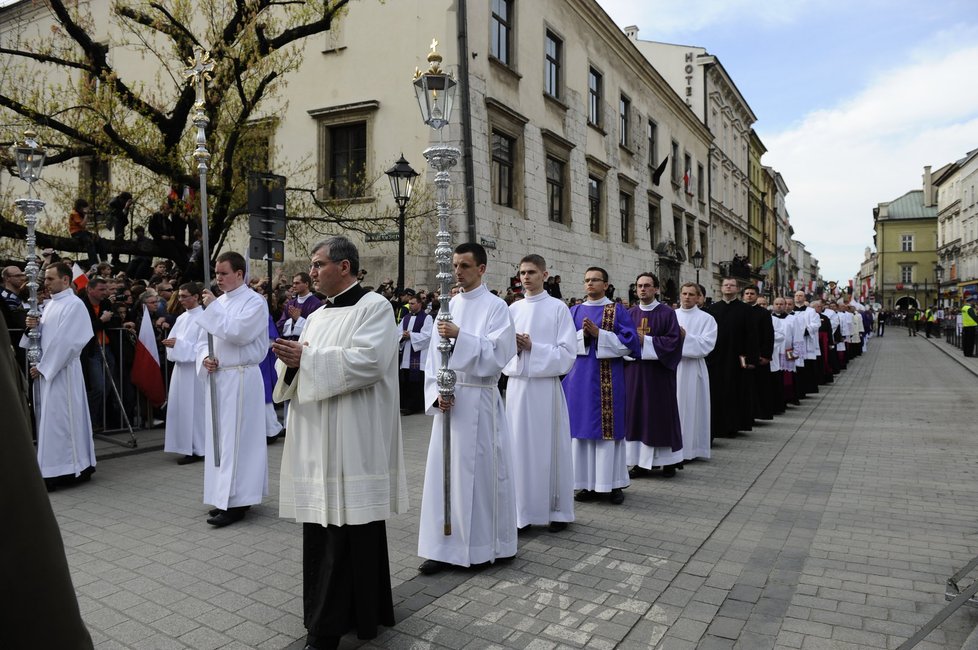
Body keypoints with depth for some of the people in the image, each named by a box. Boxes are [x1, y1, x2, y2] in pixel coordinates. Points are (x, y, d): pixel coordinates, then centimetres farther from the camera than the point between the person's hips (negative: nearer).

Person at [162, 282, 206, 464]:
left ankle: (196, 450, 6)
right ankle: (187, 446, 19)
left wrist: (178, 344, -19)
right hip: (180, 367, 8)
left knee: (193, 408, -2)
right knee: (180, 407, 10)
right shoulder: (181, 318, 14)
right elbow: (173, 339, 16)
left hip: (194, 369, -8)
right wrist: (170, 343, -6)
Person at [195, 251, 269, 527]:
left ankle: (236, 502, 1)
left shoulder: (254, 302, -7)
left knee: (236, 438, -6)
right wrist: (205, 357, -3)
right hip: (217, 377, 8)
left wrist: (213, 307, -14)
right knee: (219, 436, 11)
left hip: (240, 378, -8)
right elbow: (203, 338, 17)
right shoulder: (219, 301, 14)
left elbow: (237, 333, -21)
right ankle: (225, 495, 22)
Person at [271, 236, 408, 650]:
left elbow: (368, 361, -20)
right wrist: (292, 362, -6)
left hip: (354, 441, -8)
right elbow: (306, 367, 17)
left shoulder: (374, 307, -6)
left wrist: (308, 358, -17)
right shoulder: (317, 316, 17)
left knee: (353, 532, 0)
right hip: (319, 440, 8)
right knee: (321, 530, 12)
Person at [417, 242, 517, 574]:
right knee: (443, 469, 7)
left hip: (479, 400, -5)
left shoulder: (495, 307, -4)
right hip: (448, 400, 6)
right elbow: (434, 355, 10)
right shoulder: (448, 306, 12)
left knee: (478, 470, 2)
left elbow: (497, 354, -14)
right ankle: (445, 547, 18)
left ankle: (483, 546, 18)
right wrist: (437, 392, -3)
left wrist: (460, 336, -23)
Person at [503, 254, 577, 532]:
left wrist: (533, 348, -14)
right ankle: (523, 509, 18)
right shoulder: (513, 309, 10)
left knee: (549, 447, 3)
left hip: (546, 385, -3)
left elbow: (568, 353, -6)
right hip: (516, 384, 4)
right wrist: (513, 347, -9)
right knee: (519, 445, 6)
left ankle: (557, 510, 17)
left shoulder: (558, 307, -1)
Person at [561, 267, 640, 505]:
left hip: (607, 378, -3)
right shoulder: (574, 311, 12)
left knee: (608, 427, -1)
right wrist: (582, 334, -13)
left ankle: (612, 484, 9)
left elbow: (629, 341, -7)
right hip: (580, 377, 3)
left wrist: (598, 333, -15)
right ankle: (588, 483, 12)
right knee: (582, 427, 4)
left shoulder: (618, 311, 3)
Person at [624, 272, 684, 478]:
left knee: (661, 414, 2)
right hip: (634, 372, 3)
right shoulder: (629, 314, 9)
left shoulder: (667, 313, -2)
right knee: (636, 414, 4)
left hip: (659, 372, -3)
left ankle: (668, 461, 15)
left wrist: (645, 340, -15)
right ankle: (640, 462, 11)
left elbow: (674, 340, -10)